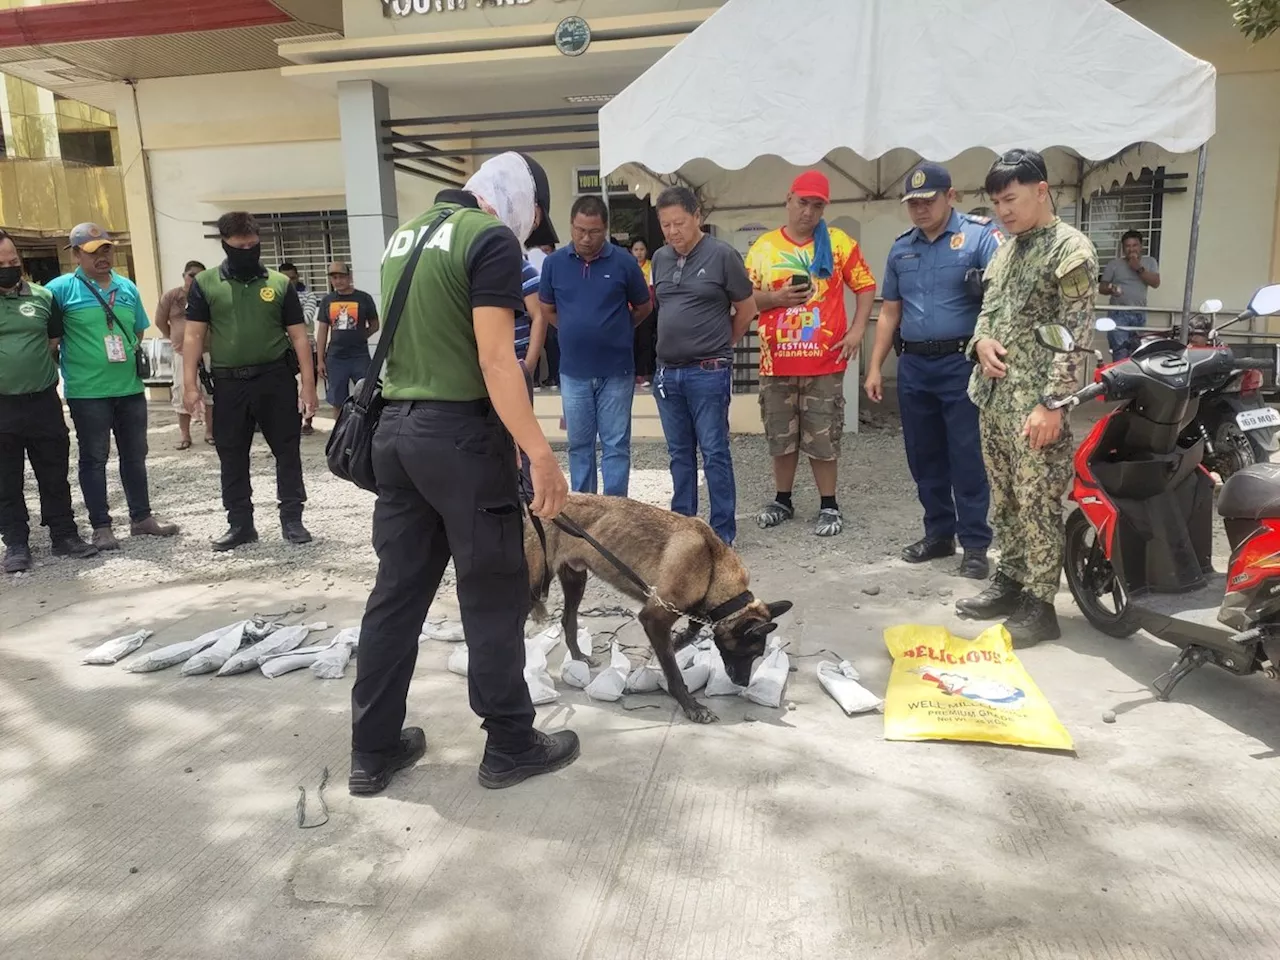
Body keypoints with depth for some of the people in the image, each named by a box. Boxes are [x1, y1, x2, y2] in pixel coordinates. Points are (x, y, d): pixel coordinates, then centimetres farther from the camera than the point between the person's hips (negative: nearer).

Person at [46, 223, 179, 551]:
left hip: (130, 387, 5)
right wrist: (55, 366, -7)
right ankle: (101, 526, 13)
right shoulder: (61, 288, -7)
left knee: (135, 455, 13)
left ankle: (142, 517, 25)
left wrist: (137, 357, 7)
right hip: (87, 391, -5)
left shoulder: (128, 288, 8)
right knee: (94, 458, 5)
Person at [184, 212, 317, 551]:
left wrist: (308, 383, -4)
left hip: (275, 378, -1)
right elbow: (194, 335, 2)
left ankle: (292, 519, 13)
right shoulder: (205, 284, 3)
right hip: (229, 383, 1)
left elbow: (298, 336, 3)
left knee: (287, 451, 3)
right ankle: (240, 524, 19)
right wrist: (190, 385, -6)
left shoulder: (279, 283, 3)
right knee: (232, 457, 8)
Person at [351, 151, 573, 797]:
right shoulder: (492, 239, -9)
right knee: (493, 596, 3)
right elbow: (494, 360, -18)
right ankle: (510, 747, 16)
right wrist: (540, 454, -19)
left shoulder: (407, 234, 17)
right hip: (460, 432, -8)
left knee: (397, 590, 12)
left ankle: (373, 751, 21)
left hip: (396, 429, 8)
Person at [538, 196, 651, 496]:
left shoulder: (623, 263, -6)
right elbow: (547, 308, 15)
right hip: (573, 371, 2)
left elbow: (644, 307, 8)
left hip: (616, 370, -2)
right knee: (579, 445, 11)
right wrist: (575, 332, 12)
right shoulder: (554, 262, -1)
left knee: (616, 446, 4)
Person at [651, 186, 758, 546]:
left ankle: (723, 532, 8)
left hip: (708, 372, -5)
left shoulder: (722, 255, -6)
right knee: (679, 453, 13)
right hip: (667, 371, 6)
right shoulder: (660, 258, 9)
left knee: (714, 453, -1)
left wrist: (718, 344, 10)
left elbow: (748, 309, 1)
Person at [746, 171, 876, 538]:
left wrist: (857, 330, -5)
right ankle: (783, 500, 26)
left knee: (823, 438, 3)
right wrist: (776, 297, -12)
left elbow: (866, 286, 6)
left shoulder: (839, 242, 3)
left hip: (824, 360, -2)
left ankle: (829, 506, 14)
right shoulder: (763, 247, 7)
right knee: (781, 437, 11)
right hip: (776, 362, 2)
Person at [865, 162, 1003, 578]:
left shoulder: (980, 235, -4)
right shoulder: (901, 247, 13)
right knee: (924, 458, 12)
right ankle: (939, 533, 25)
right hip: (913, 365, 6)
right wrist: (875, 367, 11)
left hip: (962, 363, -5)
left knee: (967, 459, -1)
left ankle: (975, 544, 9)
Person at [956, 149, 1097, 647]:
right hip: (993, 398, 8)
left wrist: (1052, 403, -20)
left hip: (1034, 405, -8)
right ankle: (1009, 582, 29)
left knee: (1038, 506, -1)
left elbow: (1076, 334, -14)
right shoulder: (1005, 248, 15)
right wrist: (981, 341, -1)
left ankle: (1039, 606, 9)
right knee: (1004, 501, 16)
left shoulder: (1071, 249, -9)